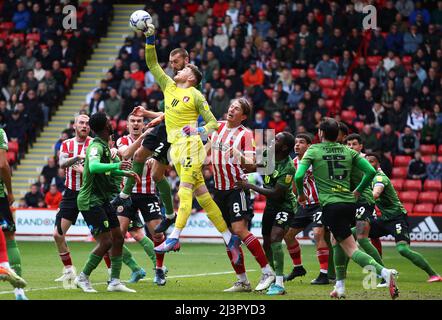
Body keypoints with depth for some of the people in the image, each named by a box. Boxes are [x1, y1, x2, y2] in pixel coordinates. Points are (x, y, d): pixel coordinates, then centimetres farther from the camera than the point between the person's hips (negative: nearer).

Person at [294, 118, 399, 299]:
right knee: (337, 241, 26)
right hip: (349, 203, 5)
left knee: (351, 249, -7)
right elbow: (371, 171, 6)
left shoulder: (314, 150, 3)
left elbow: (298, 176, -7)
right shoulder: (348, 151, 13)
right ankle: (340, 287, 22)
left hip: (331, 205, -5)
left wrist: (300, 194, 13)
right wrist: (358, 191, 21)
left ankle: (384, 272, -29)